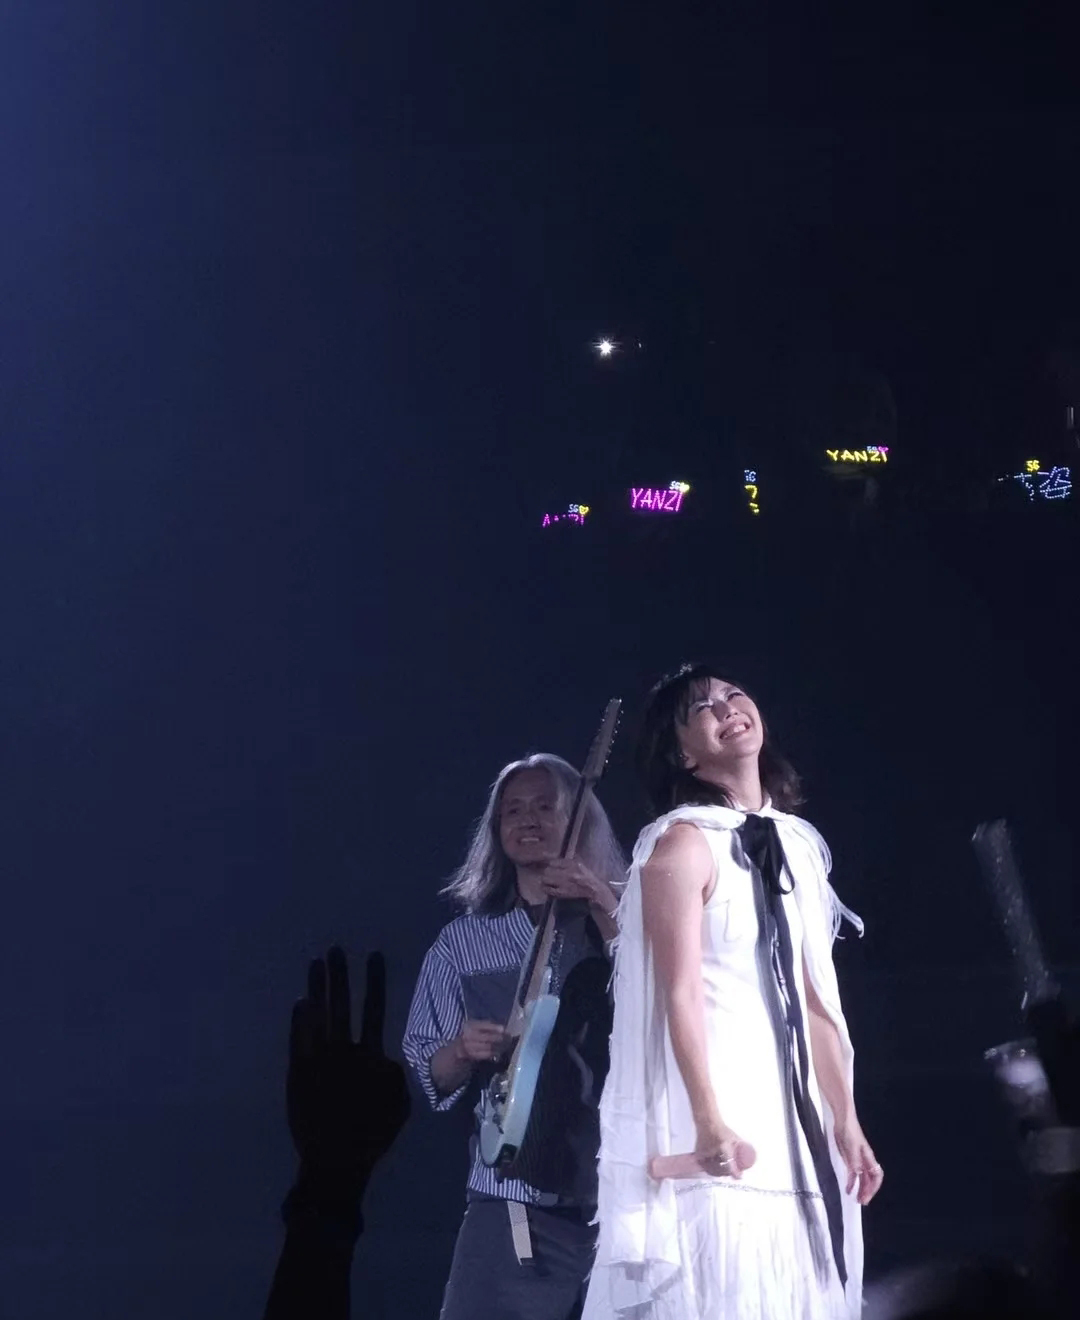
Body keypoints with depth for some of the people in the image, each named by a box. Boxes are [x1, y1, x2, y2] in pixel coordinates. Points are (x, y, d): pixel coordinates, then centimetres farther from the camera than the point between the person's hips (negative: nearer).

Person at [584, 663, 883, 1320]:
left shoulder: (798, 844, 14)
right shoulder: (683, 842, -7)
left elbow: (816, 1000, 15)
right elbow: (681, 993, -16)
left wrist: (847, 1123, 12)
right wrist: (709, 1123, -25)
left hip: (794, 1118, 7)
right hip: (722, 1120, -7)